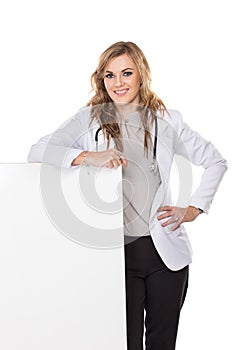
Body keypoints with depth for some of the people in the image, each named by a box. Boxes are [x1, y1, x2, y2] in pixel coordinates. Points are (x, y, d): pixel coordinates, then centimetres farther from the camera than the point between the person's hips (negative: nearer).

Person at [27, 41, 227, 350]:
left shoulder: (166, 119, 7)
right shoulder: (90, 119, 3)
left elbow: (216, 162, 16)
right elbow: (37, 151, -10)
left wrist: (193, 209, 7)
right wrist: (87, 157, -24)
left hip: (166, 250, 2)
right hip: (117, 250, -2)